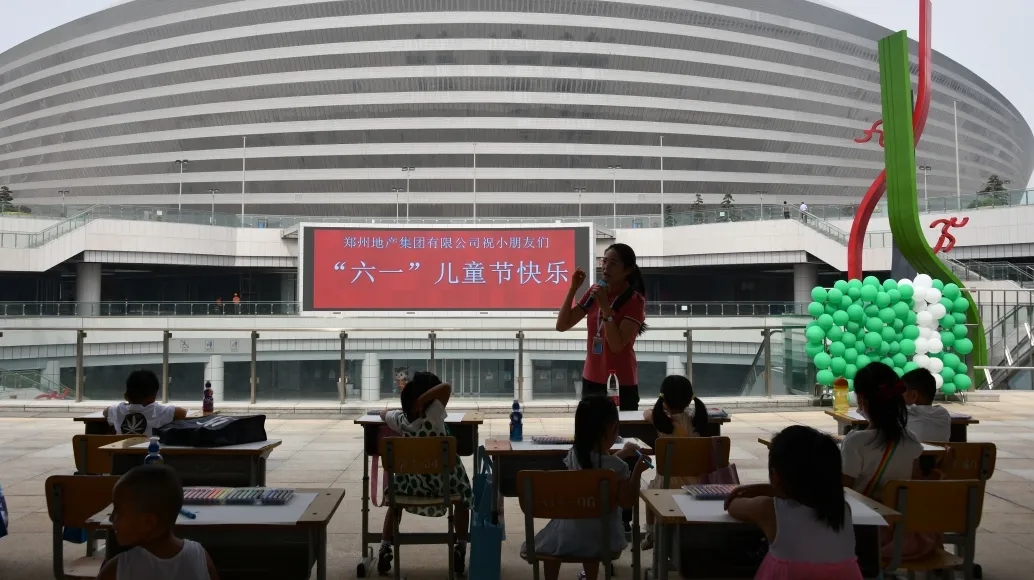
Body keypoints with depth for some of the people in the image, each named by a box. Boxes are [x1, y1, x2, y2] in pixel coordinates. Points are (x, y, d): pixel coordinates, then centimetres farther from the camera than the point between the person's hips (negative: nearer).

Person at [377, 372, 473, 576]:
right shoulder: (434, 414, -18)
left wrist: (408, 405, 22)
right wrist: (420, 401, -22)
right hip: (442, 481, -2)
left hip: (413, 482, 2)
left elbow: (383, 413, 17)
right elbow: (446, 388, -27)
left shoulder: (401, 419, -6)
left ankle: (385, 549, 21)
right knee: (463, 498, 27)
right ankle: (460, 549, 16)